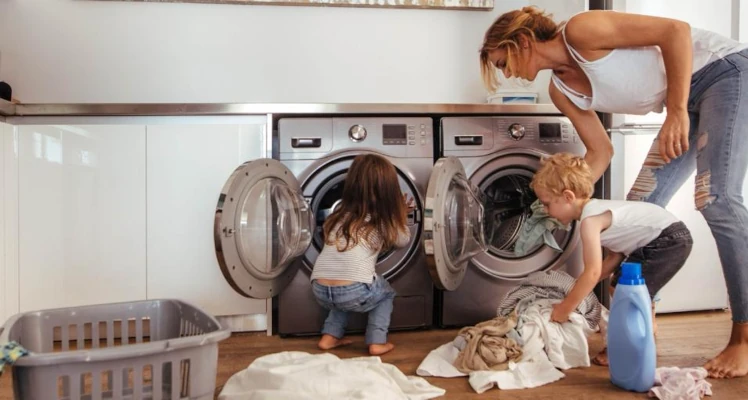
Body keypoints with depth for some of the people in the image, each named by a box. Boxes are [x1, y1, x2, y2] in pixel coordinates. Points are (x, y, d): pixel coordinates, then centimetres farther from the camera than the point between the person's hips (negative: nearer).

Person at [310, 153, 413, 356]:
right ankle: (377, 341, 17)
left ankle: (330, 336, 26)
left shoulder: (339, 217, 20)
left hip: (321, 290, 4)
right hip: (355, 292, -4)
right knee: (386, 293, 28)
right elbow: (403, 240, 28)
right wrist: (401, 216, 44)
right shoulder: (383, 221, 9)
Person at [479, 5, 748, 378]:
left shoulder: (580, 30, -21)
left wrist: (677, 111, -27)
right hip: (685, 102, 9)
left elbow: (676, 30, -24)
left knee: (716, 198, -20)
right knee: (641, 205, 2)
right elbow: (600, 152, 8)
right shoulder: (562, 89, 2)